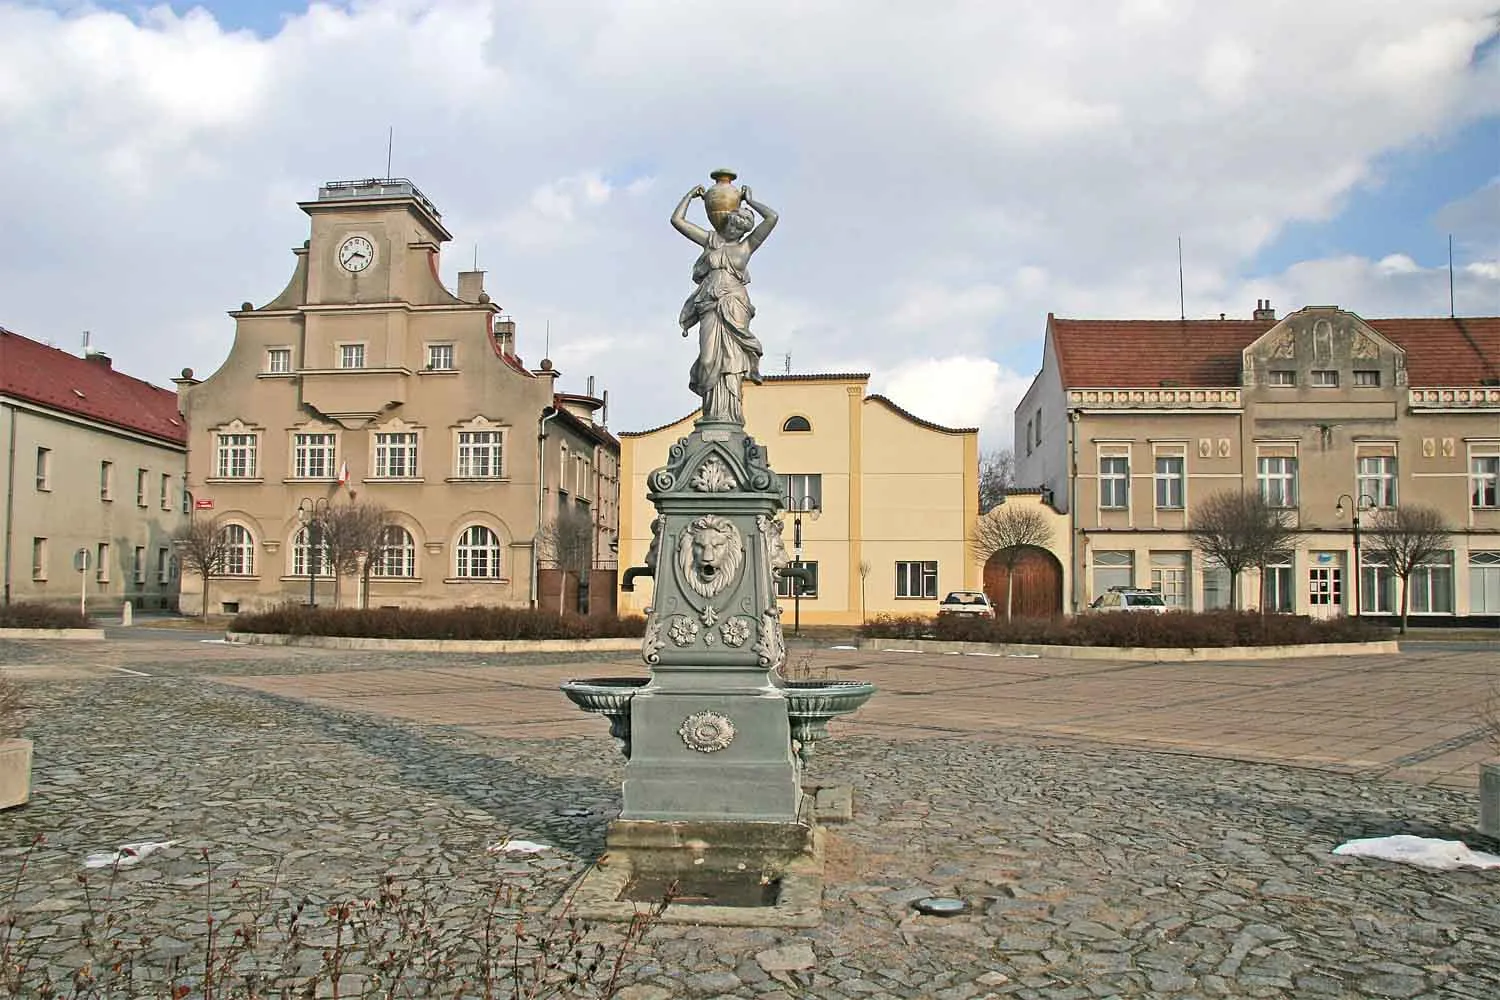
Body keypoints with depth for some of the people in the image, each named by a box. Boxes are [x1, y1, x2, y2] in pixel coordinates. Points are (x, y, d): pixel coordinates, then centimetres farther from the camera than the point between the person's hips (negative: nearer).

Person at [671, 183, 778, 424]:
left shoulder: (747, 246, 14)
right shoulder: (711, 240, 19)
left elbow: (772, 218, 6)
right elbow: (677, 220, 19)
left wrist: (750, 200, 17)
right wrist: (691, 194, 24)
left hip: (734, 307, -1)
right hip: (710, 308, 1)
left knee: (732, 360, -11)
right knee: (711, 359, -12)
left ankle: (731, 415, -14)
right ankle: (714, 413, -9)